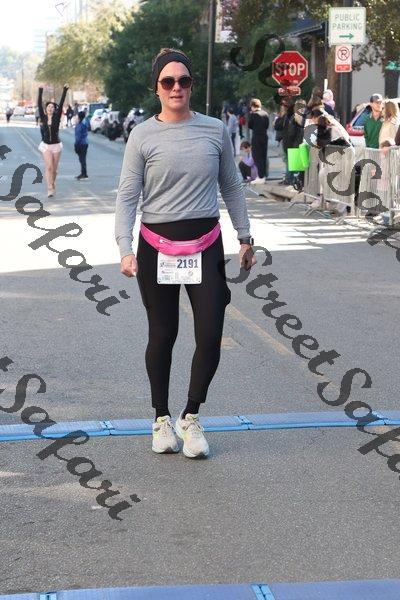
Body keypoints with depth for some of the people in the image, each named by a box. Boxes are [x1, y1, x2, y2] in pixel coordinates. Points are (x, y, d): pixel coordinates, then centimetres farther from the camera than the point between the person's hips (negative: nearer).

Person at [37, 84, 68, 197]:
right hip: (46, 145, 0)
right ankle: (50, 189, -16)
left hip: (56, 145, 0)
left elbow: (61, 104, -7)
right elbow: (39, 105, -5)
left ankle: (52, 186, 27)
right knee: (49, 167, -13)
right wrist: (40, 92, -13)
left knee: (54, 169, 7)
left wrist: (64, 91, -14)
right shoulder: (43, 118, 2)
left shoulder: (56, 118, 0)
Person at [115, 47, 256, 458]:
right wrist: (125, 249, -15)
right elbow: (127, 196, -5)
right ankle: (161, 419, 24)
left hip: (205, 245, 2)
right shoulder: (143, 135, -3)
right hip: (157, 246, -1)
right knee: (162, 336, 8)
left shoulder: (214, 130, 3)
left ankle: (190, 418, 13)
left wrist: (245, 237, 15)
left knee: (210, 337, -5)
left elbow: (231, 186, 13)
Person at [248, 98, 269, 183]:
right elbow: (267, 125, 10)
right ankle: (264, 175, 20)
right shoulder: (265, 113, 5)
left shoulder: (253, 114, -13)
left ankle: (261, 177, -5)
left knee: (257, 157, -2)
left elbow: (250, 126, -4)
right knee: (263, 156, 14)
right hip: (265, 136, 6)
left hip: (256, 137, -6)